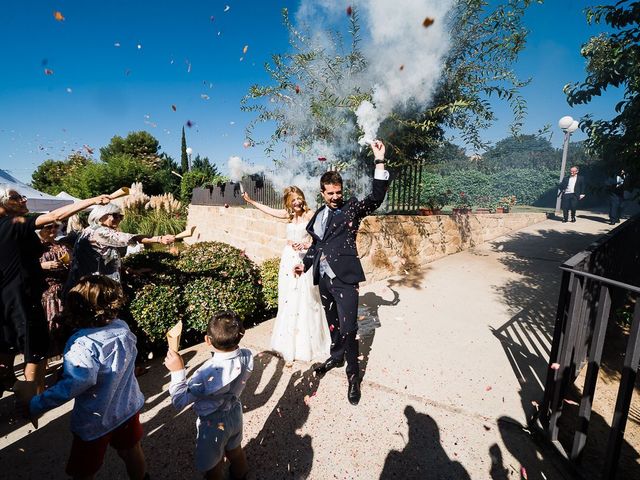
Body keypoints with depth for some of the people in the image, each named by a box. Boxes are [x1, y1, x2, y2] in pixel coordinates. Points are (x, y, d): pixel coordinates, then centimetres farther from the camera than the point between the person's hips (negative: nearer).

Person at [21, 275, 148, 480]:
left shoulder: (82, 344, -29)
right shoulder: (122, 327, -10)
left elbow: (74, 384, -39)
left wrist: (35, 406, -27)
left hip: (96, 421, -5)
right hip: (128, 407, 5)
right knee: (131, 450, 28)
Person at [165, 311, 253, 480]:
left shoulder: (207, 375, -41)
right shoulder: (247, 356, -26)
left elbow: (179, 401, -25)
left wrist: (177, 371, -27)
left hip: (213, 425, -5)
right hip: (235, 414, 6)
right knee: (235, 450, 35)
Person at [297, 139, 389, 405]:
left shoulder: (352, 208, -3)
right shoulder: (318, 215, 12)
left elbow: (376, 198, -20)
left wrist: (379, 161, -26)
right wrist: (305, 264, 7)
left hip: (344, 278, -5)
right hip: (323, 278, 6)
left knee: (348, 328, -3)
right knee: (332, 322, 21)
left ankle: (353, 374, 17)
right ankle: (336, 356, 43)